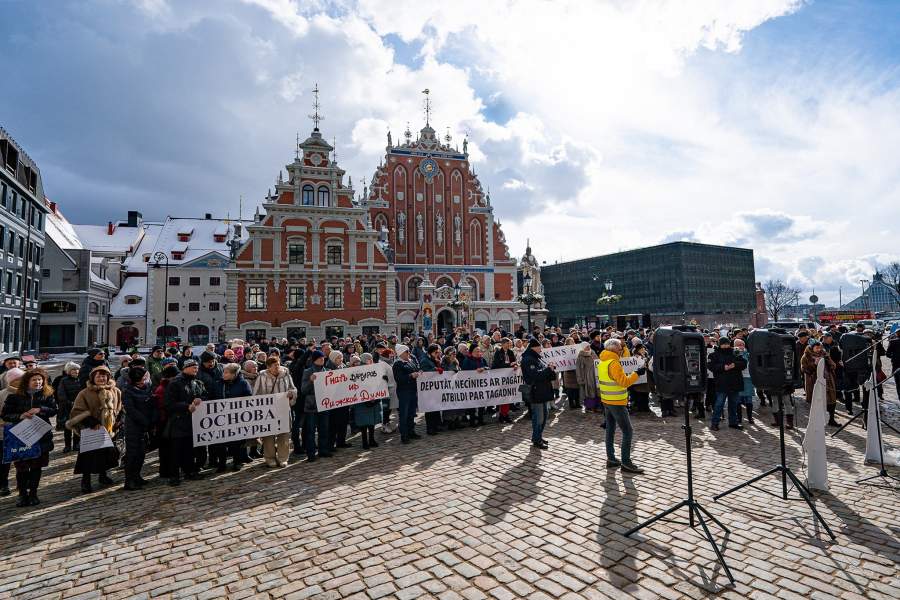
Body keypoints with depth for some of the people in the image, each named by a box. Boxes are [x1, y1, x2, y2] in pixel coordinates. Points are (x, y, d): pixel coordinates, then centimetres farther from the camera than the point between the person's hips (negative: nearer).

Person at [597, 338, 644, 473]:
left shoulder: (602, 362, 7)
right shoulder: (613, 363, -21)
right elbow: (624, 382, -25)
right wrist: (637, 374, -18)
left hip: (606, 401, 9)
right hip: (616, 402, -9)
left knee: (610, 430, 14)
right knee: (627, 431, -3)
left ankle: (611, 459, 20)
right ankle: (626, 463, -1)